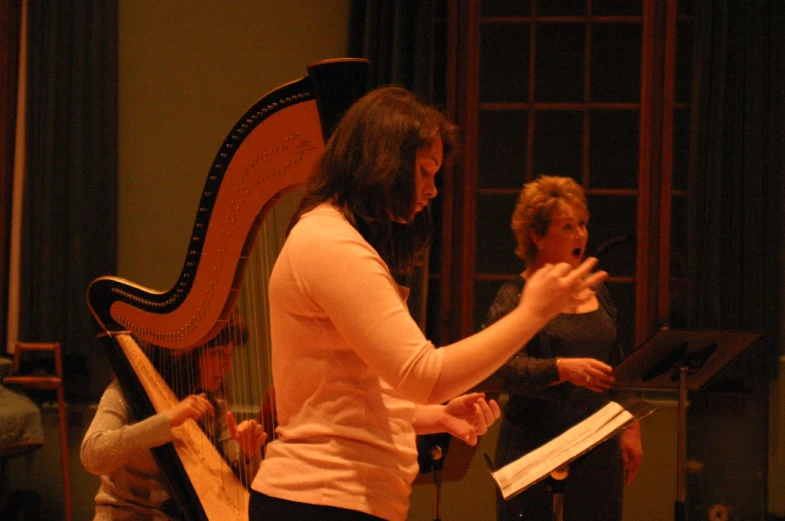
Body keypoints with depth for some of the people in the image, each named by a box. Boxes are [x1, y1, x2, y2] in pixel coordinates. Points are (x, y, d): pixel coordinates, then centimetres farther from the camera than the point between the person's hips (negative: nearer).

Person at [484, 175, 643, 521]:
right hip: (537, 448, -5)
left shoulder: (597, 293, 15)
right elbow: (509, 370, -19)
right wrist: (564, 369, -34)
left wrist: (631, 429, 15)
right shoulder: (514, 298, -4)